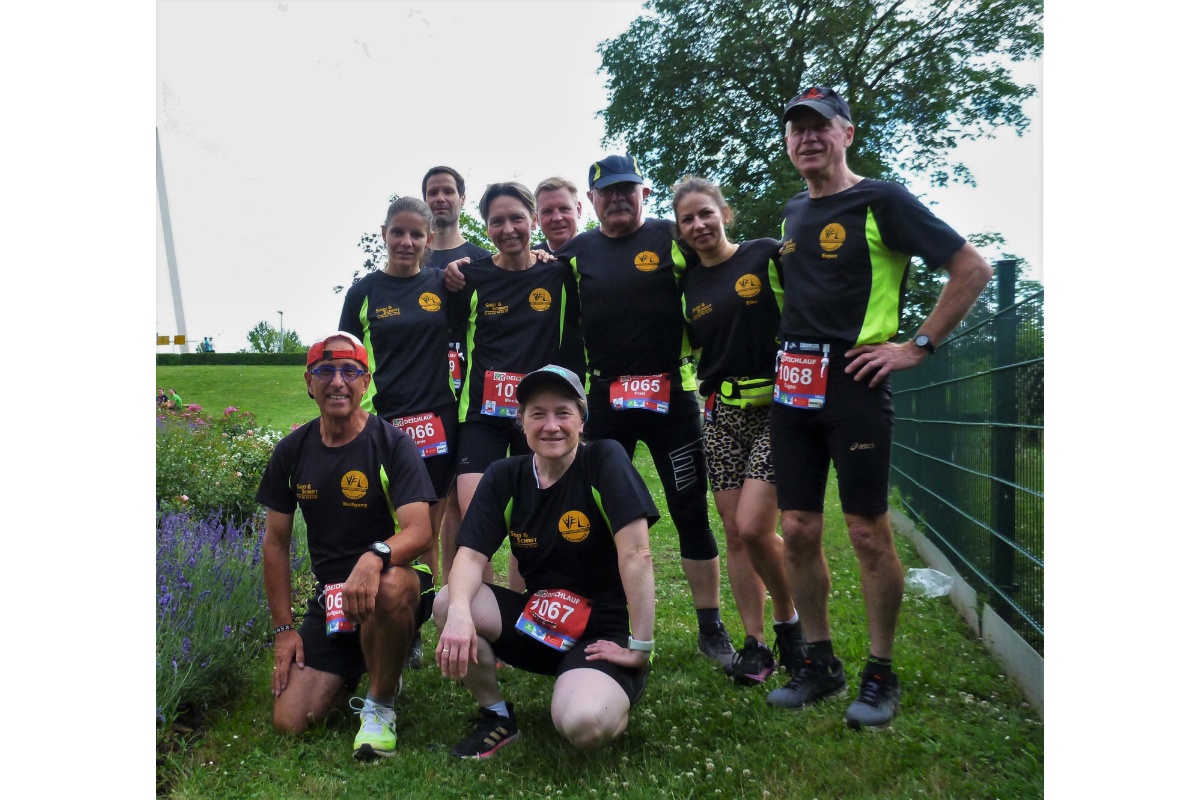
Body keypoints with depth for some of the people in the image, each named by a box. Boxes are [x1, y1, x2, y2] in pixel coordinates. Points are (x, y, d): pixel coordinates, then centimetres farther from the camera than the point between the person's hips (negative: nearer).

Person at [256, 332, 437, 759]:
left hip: (396, 580, -4)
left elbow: (419, 530, -24)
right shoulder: (292, 451, 2)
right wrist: (284, 628, 3)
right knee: (290, 721, -6)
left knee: (390, 586, -41)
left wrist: (373, 558, -46)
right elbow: (276, 543, 8)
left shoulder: (393, 444, -12)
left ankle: (380, 707, -14)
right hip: (330, 597, 4)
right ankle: (357, 667, 25)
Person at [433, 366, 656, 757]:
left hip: (603, 630, -4)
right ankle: (497, 715, 4)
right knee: (445, 603, -18)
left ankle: (617, 697, 6)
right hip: (536, 621, 5)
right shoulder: (503, 478, -2)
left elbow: (635, 553, -21)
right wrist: (460, 611, -31)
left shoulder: (604, 460, -16)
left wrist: (641, 647, -21)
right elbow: (471, 554, -9)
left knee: (584, 725, -32)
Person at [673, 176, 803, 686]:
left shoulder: (767, 256, -2)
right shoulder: (687, 284, 11)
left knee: (753, 527, -13)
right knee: (734, 533, 4)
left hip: (776, 408, -4)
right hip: (721, 413, 5)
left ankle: (788, 620, 14)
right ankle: (754, 644, 18)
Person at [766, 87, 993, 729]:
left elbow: (973, 268, -5)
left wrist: (919, 346, -8)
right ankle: (819, 664, 21)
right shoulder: (794, 212, 17)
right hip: (793, 385, 7)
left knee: (868, 533, 0)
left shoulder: (881, 201, -3)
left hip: (853, 383, -6)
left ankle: (881, 675, 15)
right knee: (798, 531, 7)